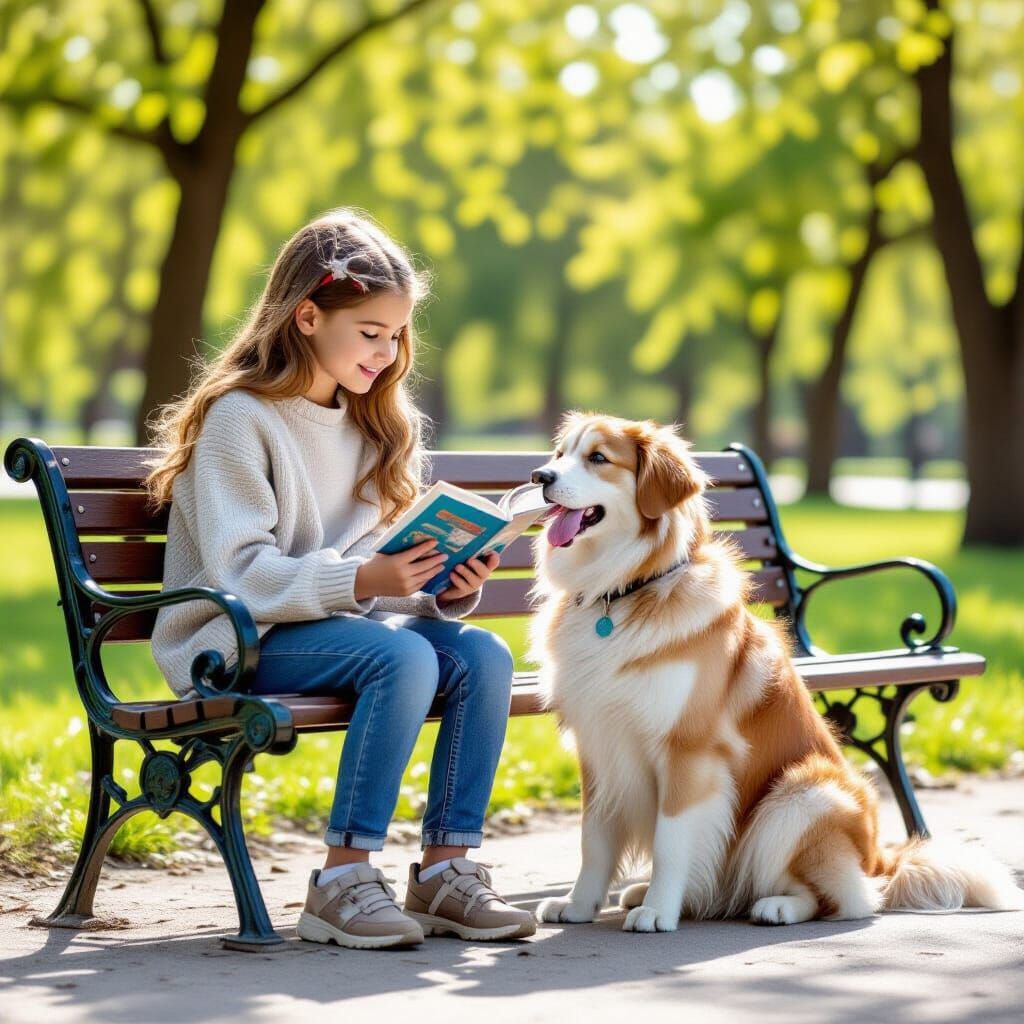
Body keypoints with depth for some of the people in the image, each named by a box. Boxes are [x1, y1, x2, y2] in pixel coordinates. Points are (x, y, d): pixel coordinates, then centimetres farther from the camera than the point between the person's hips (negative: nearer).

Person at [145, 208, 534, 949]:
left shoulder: (378, 422, 15)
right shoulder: (238, 417, -9)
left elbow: (392, 560, 13)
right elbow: (239, 572, -18)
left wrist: (448, 587, -10)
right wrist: (362, 580, -30)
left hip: (349, 622, 7)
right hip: (240, 641, -7)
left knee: (483, 654, -21)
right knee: (404, 657, -33)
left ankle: (445, 870, -17)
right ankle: (343, 882, -29)